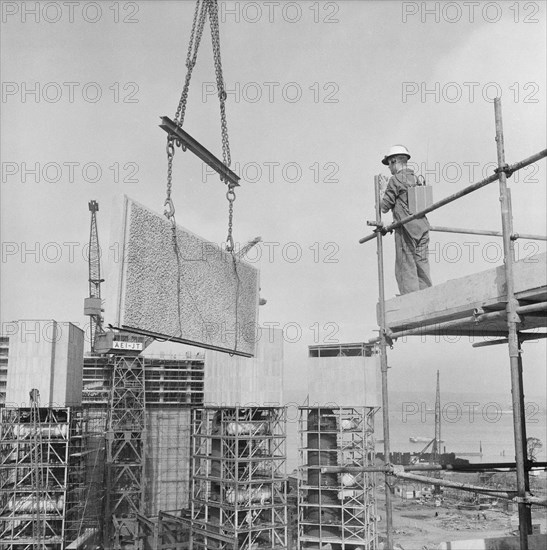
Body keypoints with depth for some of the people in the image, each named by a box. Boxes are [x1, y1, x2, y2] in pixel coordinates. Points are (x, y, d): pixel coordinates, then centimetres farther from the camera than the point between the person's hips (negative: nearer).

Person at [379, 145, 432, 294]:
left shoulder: (396, 180, -6)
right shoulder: (417, 179, 15)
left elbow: (384, 207, -4)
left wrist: (382, 191, 14)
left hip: (406, 228, -7)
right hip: (422, 227, 7)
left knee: (406, 269, -5)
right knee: (422, 266, 9)